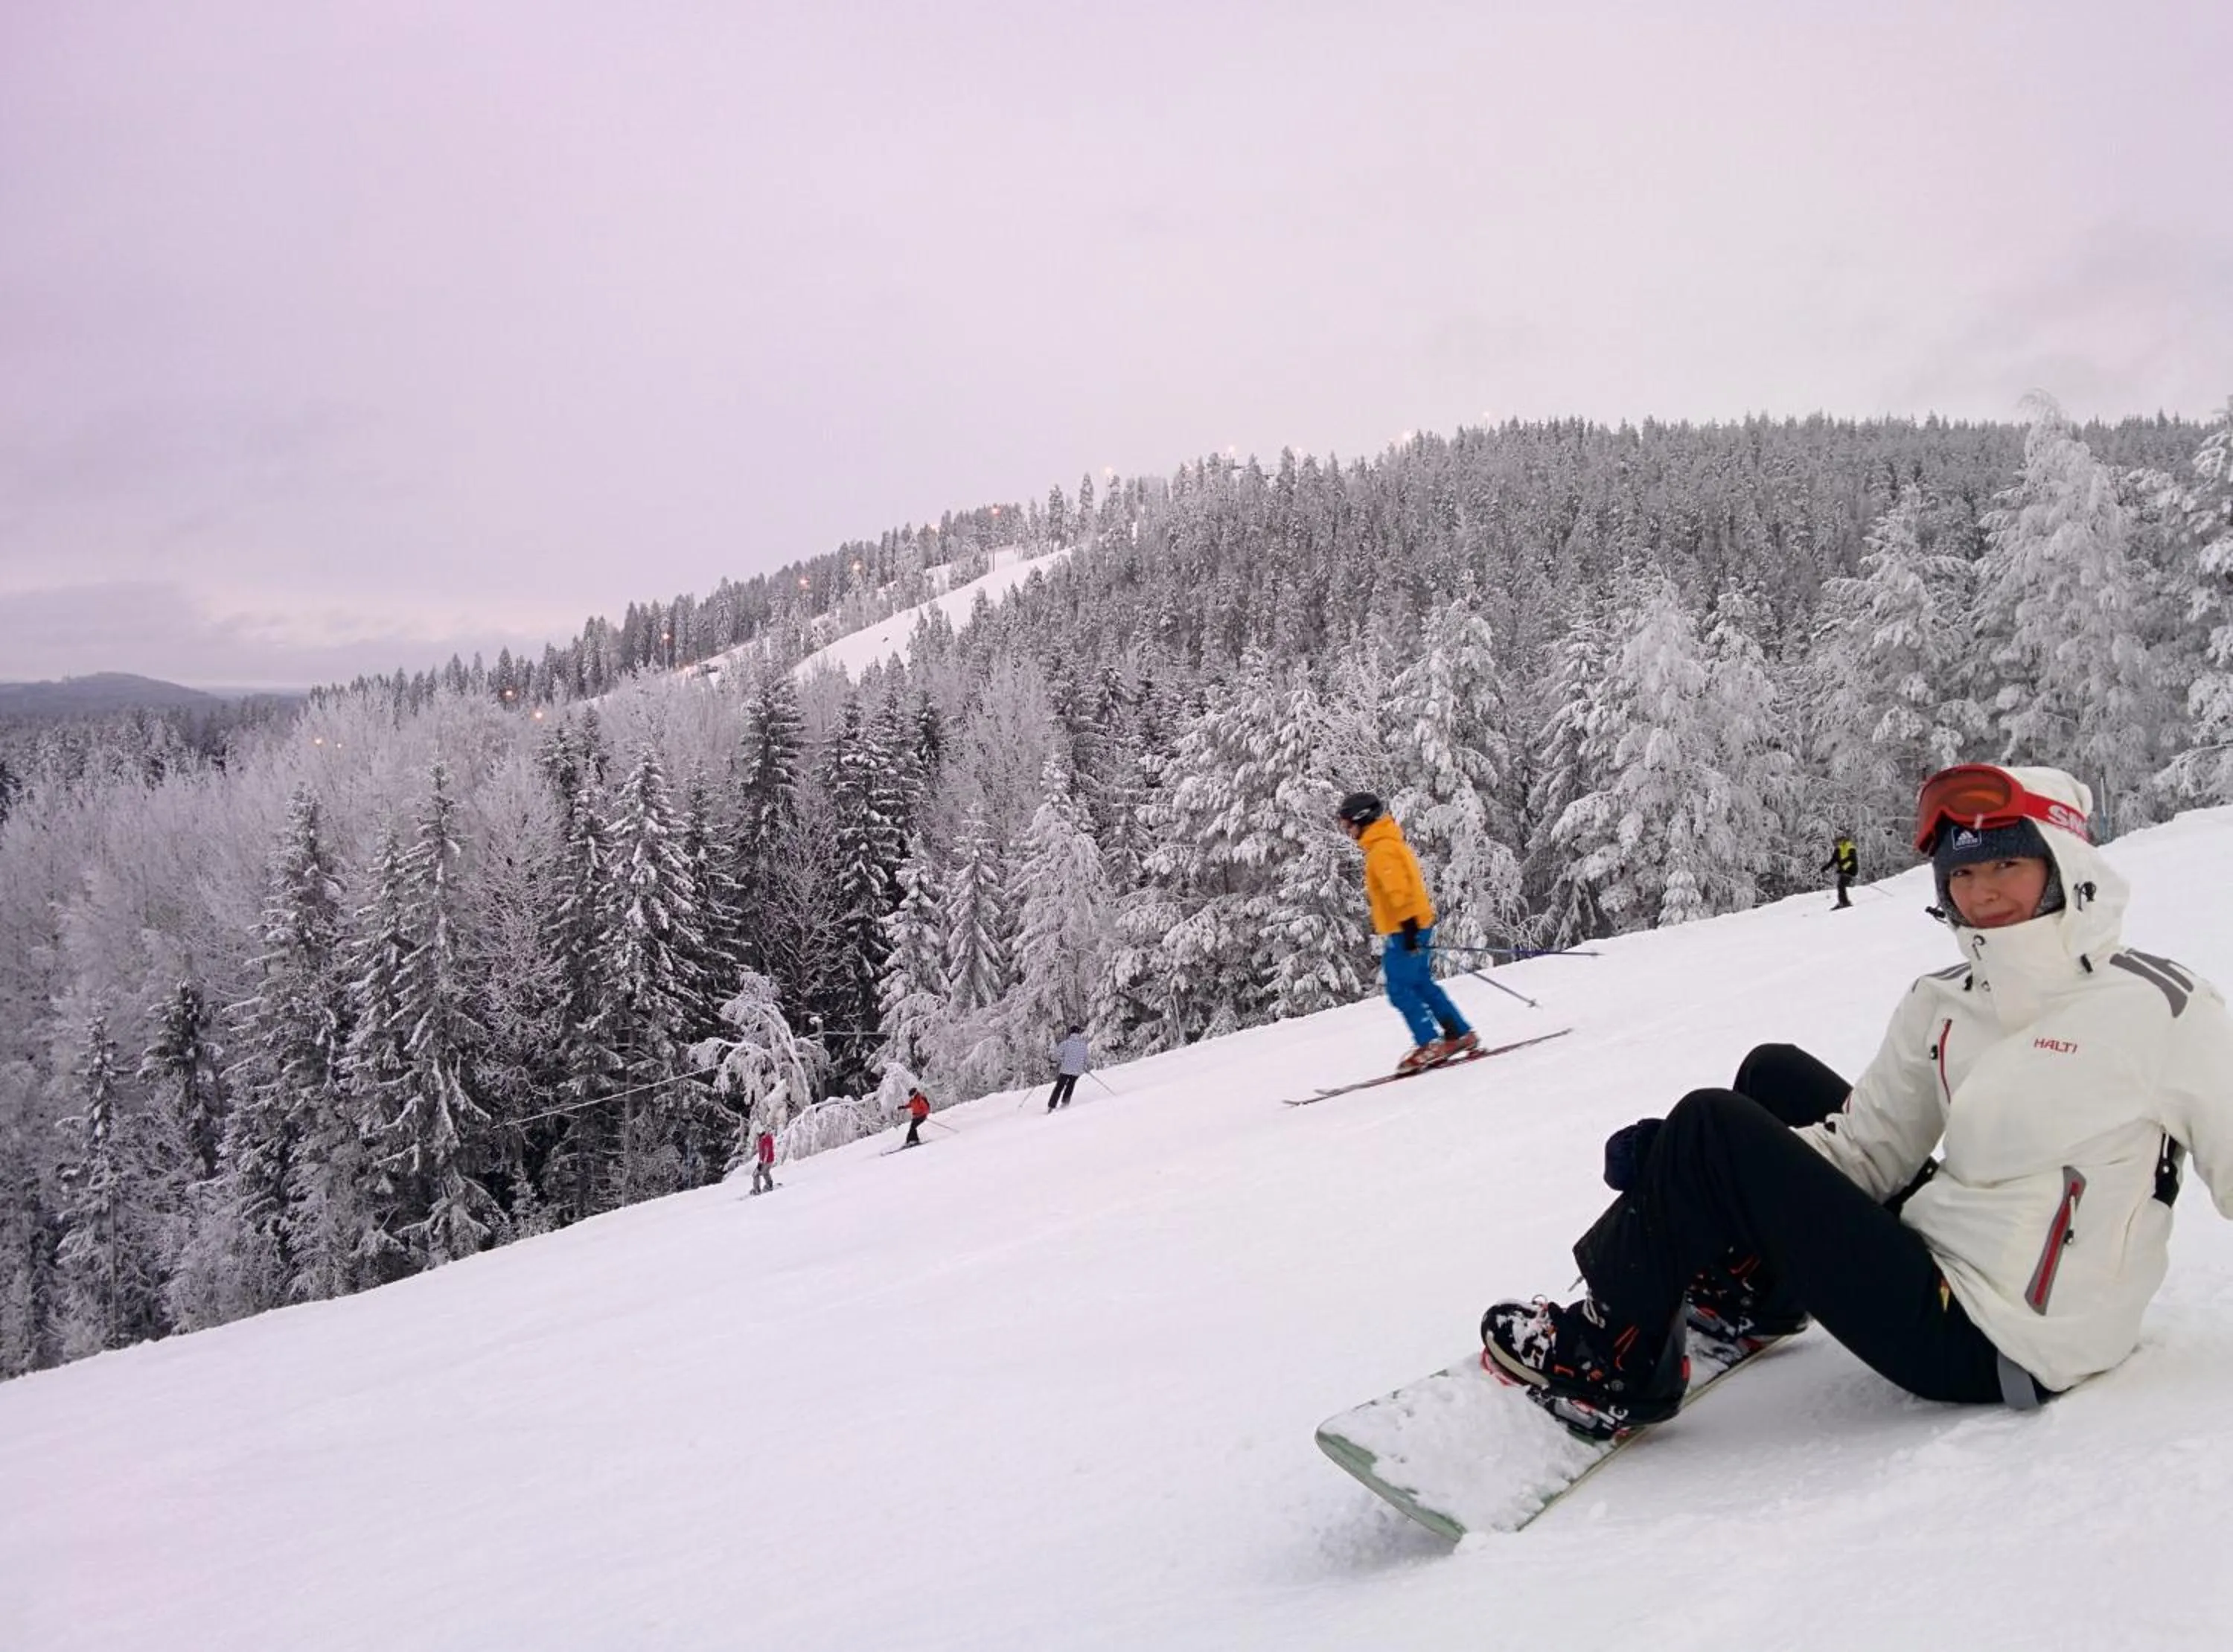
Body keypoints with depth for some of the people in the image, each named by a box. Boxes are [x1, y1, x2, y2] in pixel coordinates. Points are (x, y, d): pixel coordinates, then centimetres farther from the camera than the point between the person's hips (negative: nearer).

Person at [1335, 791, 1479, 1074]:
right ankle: (1459, 1034, 17)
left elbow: (1399, 891, -24)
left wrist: (1408, 927, -26)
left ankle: (1429, 1044, -5)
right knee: (1422, 984, 15)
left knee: (1400, 990, -6)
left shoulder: (1381, 851, -16)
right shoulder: (1391, 844, 17)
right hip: (1418, 926, 10)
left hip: (1403, 932, -10)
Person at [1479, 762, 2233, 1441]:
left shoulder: (2163, 1008, -13)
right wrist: (1673, 1157, -7)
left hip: (1985, 1348, -7)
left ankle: (1617, 1361, 3)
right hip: (1938, 1242, 7)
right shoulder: (1940, 1007, 4)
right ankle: (1751, 1286, 26)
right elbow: (1864, 1152, 5)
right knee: (1774, 1074, 15)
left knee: (1714, 1124, -14)